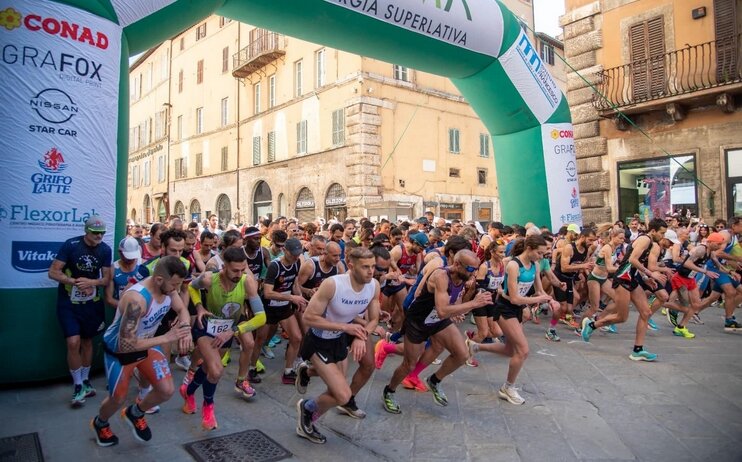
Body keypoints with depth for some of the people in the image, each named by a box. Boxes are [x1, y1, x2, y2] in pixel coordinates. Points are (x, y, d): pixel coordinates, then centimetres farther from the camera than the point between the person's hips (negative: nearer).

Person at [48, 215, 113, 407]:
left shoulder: (105, 249, -6)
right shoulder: (70, 245, -15)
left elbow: (107, 278, -1)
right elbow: (53, 272, -14)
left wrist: (91, 282, -21)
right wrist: (76, 282, -25)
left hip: (92, 302, 3)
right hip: (69, 302, -3)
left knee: (87, 341, 14)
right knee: (73, 342, -12)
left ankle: (85, 381, 31)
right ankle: (78, 386, 4)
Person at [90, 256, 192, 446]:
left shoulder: (168, 288, -19)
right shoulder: (136, 299, -40)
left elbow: (182, 310, -1)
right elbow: (126, 344, -38)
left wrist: (185, 329, -22)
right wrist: (166, 338, -35)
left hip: (147, 343, 6)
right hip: (119, 350, -6)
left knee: (167, 391, -2)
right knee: (118, 398, 13)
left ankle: (135, 414, 30)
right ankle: (100, 423, 48)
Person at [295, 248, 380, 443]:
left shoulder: (374, 286, -15)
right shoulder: (332, 284, -33)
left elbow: (373, 319, -2)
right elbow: (308, 318, -28)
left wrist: (361, 336, -23)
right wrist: (345, 327, -30)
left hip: (341, 339, 7)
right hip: (320, 342, -6)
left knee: (336, 390, 21)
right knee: (343, 396, -14)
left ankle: (307, 372, 49)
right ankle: (307, 407, 15)